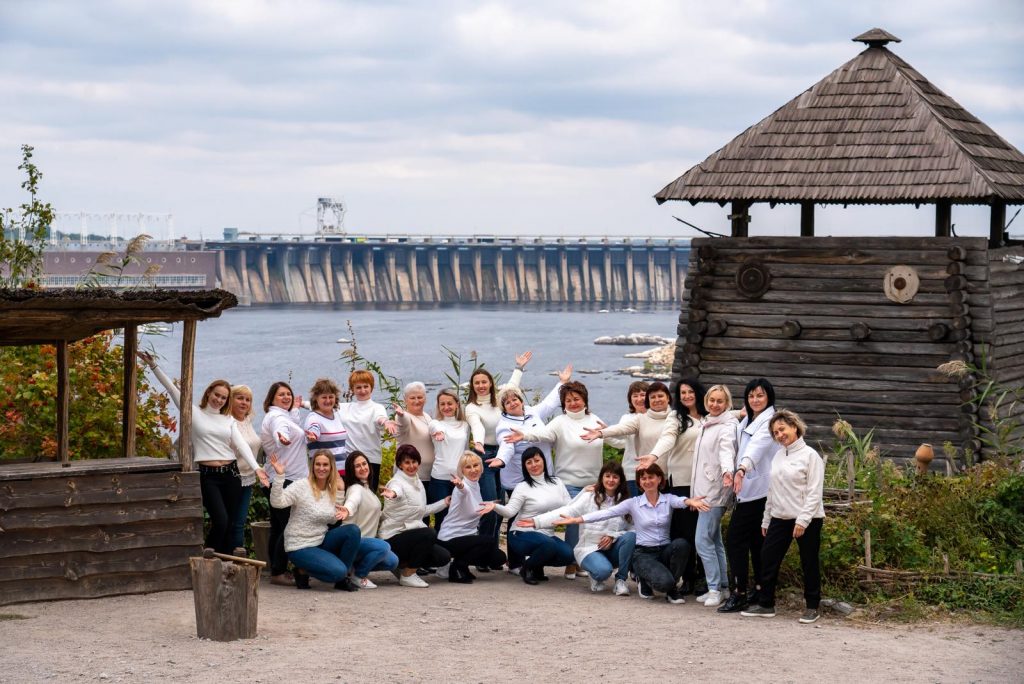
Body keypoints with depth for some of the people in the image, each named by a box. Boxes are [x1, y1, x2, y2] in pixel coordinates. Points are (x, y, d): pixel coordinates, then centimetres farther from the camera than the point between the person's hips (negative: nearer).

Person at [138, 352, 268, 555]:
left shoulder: (228, 420, 13)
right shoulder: (194, 413, 4)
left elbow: (241, 444, 1)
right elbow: (172, 389, -1)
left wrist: (256, 467, -14)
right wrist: (153, 365, -8)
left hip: (230, 473, 4)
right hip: (208, 475, -4)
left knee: (230, 524, 5)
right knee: (220, 521, -16)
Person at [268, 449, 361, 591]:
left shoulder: (332, 490, 6)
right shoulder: (302, 486, -14)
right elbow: (277, 502, -29)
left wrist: (340, 514, -4)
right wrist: (279, 476, -39)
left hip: (321, 541, 7)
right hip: (300, 547, -7)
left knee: (353, 530, -15)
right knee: (338, 571, -24)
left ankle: (342, 579, 0)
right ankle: (303, 571, 4)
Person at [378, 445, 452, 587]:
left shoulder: (418, 483, 10)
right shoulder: (397, 482, -16)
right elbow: (396, 490, -43)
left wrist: (445, 502, 26)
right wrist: (392, 494, -67)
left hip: (410, 534, 8)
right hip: (392, 538, -8)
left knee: (443, 557, -4)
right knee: (429, 534, -31)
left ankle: (402, 565, 12)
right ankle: (407, 575, -16)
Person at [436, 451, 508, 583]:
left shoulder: (476, 485, 5)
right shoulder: (463, 487, -21)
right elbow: (463, 490, -49)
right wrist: (460, 486, -69)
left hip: (467, 535, 9)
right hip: (450, 540, -9)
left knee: (499, 558, 2)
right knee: (490, 541, -26)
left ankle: (461, 565, 14)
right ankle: (456, 568, -11)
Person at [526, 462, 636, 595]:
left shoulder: (624, 502, 4)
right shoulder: (589, 497, -2)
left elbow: (632, 529, -4)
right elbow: (567, 512, -13)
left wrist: (613, 536, -21)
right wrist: (536, 521, -25)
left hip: (613, 548, 3)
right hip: (590, 549, -3)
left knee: (631, 537, -28)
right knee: (603, 570, -35)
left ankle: (621, 579, -10)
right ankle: (596, 577, 5)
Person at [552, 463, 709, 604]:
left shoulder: (668, 499, 3)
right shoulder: (633, 503, 1)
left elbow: (680, 501, -20)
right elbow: (606, 513, -6)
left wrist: (689, 501, -46)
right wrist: (577, 519, -17)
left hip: (665, 550, 2)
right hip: (643, 553, -2)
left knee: (681, 544, -32)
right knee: (664, 582, -31)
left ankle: (672, 589, -8)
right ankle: (645, 580, 9)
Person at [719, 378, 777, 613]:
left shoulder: (769, 421, -11)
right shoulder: (746, 421, 18)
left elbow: (758, 445, -28)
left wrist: (742, 469, -43)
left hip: (759, 490, -9)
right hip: (746, 490, 9)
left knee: (735, 539, -11)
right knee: (755, 541, 11)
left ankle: (739, 593, -9)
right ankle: (760, 591, 16)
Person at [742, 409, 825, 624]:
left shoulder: (810, 455, -9)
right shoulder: (777, 457, 13)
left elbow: (814, 492, -14)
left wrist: (803, 520, -19)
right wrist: (766, 519, 18)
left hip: (806, 520, -7)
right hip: (780, 518, 7)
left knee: (809, 564, 2)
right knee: (768, 558, 4)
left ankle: (812, 608, 12)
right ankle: (765, 605, 14)